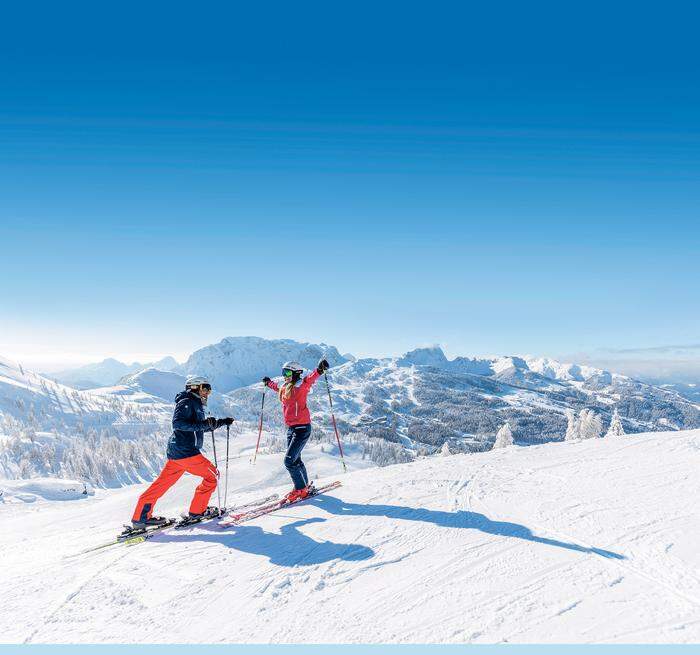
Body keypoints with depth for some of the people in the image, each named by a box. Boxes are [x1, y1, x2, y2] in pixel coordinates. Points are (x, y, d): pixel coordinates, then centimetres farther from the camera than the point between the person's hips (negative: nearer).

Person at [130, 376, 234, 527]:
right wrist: (202, 424, -26)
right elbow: (177, 423, -23)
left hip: (176, 452, 10)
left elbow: (203, 426, 35)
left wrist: (221, 422, 31)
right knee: (212, 475, 1)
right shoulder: (187, 402, -8)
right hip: (185, 451, -10)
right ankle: (197, 510, 8)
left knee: (162, 484, 11)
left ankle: (140, 516, 13)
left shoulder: (196, 404, 22)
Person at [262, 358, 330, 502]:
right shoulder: (285, 387, 12)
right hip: (290, 428, 9)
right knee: (295, 460, 14)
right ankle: (305, 486, 28)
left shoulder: (300, 386, -12)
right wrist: (269, 383, 51)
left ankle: (301, 489, 3)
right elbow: (278, 389, 36)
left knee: (289, 461, -11)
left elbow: (310, 379, -32)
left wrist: (319, 370, -50)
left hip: (302, 428, -9)